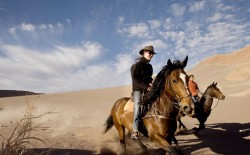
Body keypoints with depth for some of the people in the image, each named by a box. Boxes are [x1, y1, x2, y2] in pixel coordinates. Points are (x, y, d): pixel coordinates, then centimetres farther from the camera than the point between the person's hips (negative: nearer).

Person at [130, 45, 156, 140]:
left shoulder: (149, 66, 17)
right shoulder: (137, 65, -5)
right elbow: (135, 79, -13)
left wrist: (151, 83, 2)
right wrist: (146, 87, -19)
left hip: (148, 90, 7)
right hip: (138, 89, -7)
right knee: (138, 105, -23)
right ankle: (135, 131, -24)